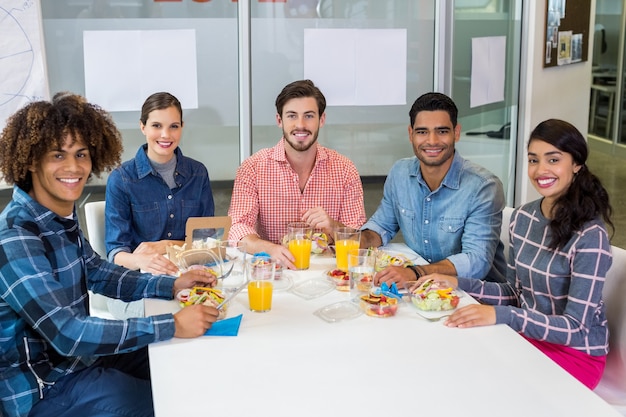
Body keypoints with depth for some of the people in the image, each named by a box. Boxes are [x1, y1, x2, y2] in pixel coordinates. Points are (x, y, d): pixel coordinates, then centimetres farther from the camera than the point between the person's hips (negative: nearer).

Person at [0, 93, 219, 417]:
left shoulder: (61, 214, 0)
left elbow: (96, 272, 12)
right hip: (39, 386, -8)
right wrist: (172, 326, -32)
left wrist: (172, 285, -2)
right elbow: (66, 334, -32)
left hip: (75, 352, 9)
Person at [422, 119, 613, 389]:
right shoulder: (522, 217, 1)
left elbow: (575, 328, -22)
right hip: (528, 335, 6)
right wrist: (459, 284, -5)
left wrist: (499, 315, -34)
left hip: (576, 352, -6)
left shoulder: (590, 236, -20)